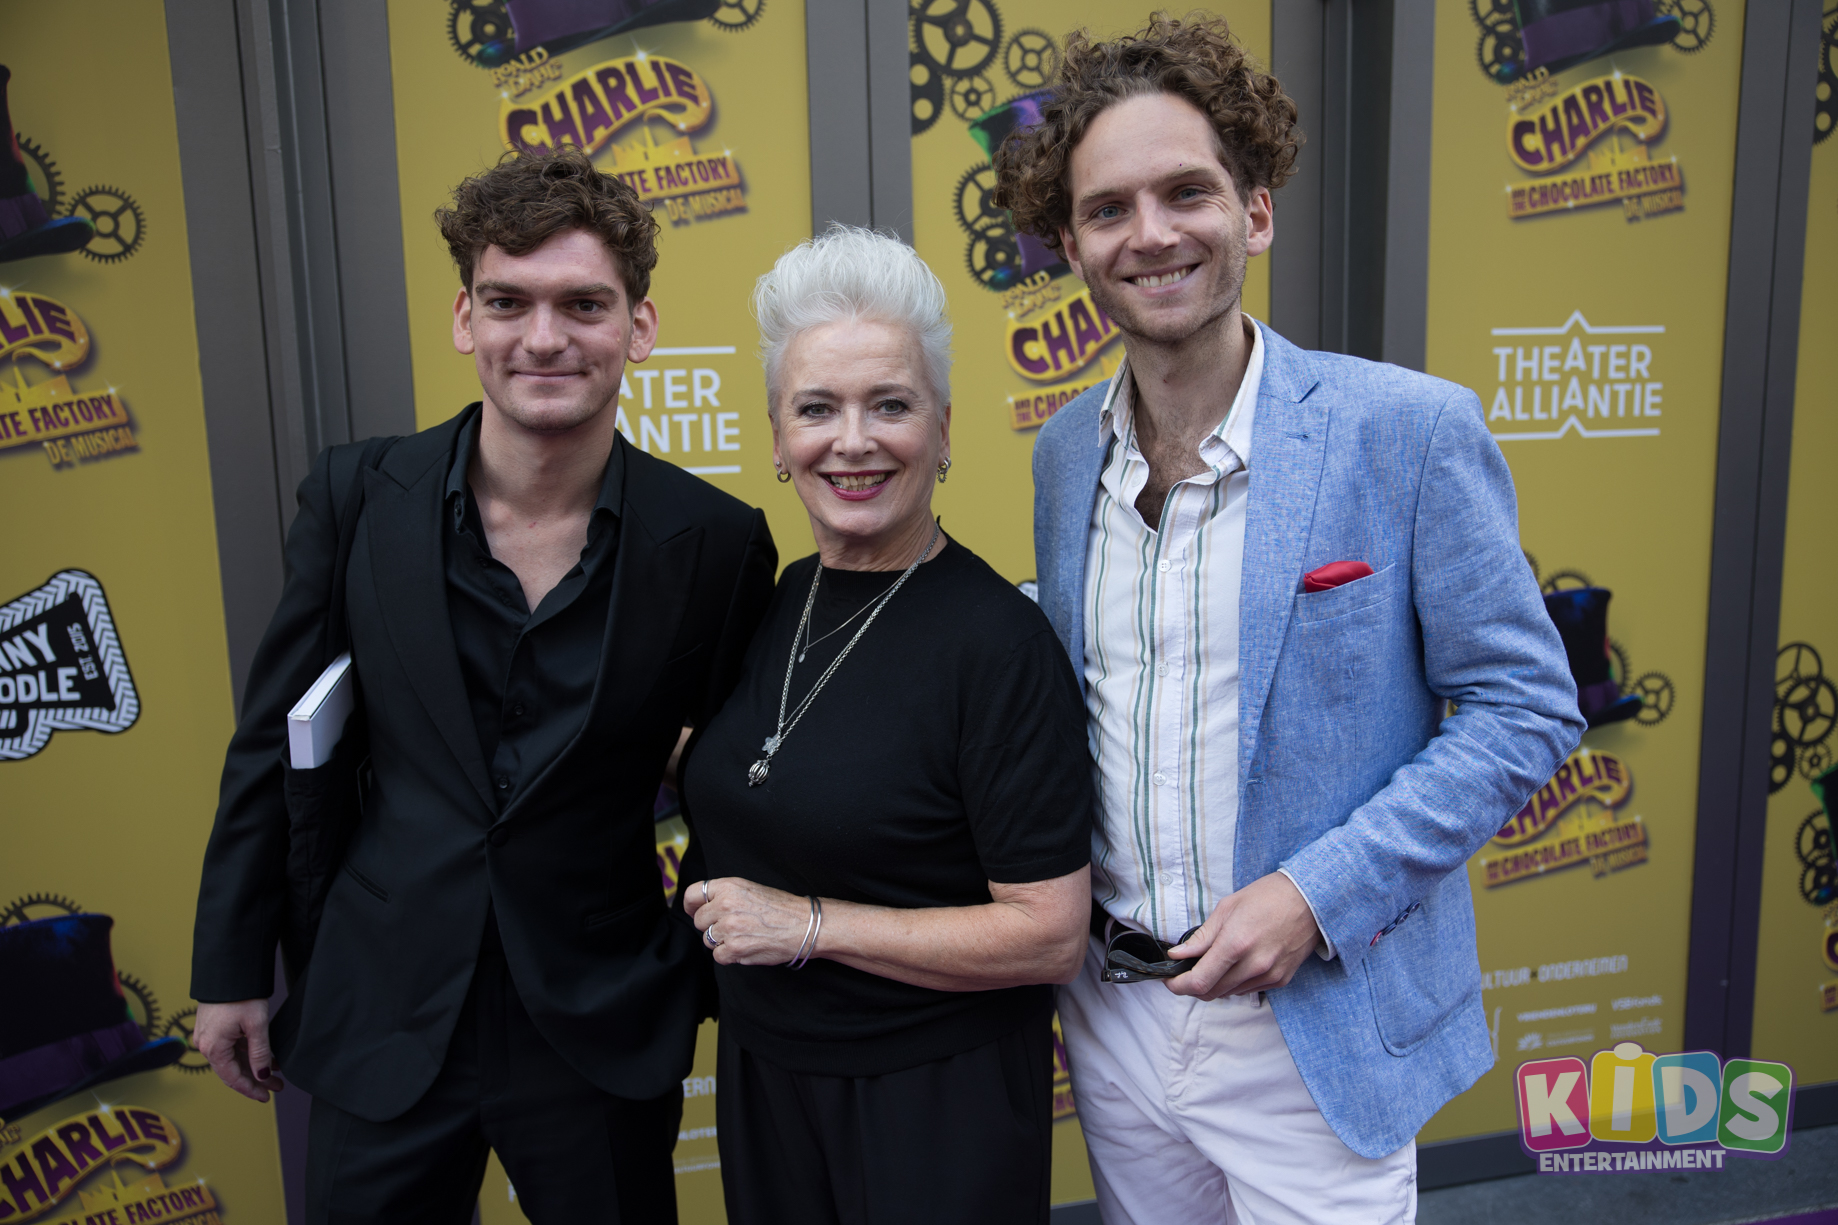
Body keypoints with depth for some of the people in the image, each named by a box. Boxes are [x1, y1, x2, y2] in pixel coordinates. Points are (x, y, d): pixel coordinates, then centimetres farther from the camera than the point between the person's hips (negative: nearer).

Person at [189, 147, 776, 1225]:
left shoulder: (719, 543, -13)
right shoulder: (357, 497, -8)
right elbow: (274, 741, 2)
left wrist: (715, 982, 4)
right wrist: (232, 966, 8)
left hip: (605, 1032, -1)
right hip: (381, 1021, 2)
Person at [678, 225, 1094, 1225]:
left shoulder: (999, 642, -21)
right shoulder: (778, 603, -1)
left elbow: (1051, 935, -21)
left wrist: (809, 924, -20)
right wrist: (725, 904, 0)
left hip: (936, 1103, -6)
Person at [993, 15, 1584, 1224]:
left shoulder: (1410, 428, -13)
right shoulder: (1064, 450, 2)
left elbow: (1526, 707, -9)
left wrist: (1318, 893, -18)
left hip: (1318, 1028, -4)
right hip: (1111, 1012, 5)